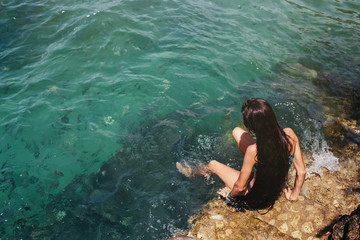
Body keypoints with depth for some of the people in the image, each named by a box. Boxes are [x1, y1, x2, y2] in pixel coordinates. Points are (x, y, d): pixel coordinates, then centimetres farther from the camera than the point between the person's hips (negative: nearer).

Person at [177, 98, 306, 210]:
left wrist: (230, 194, 0)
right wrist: (294, 195, 7)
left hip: (256, 197, -5)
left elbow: (240, 187, -23)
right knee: (237, 131, 8)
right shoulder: (289, 134, -23)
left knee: (213, 165, 18)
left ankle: (192, 173, 54)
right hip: (277, 189, 5)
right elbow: (302, 172, -11)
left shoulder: (254, 150, -38)